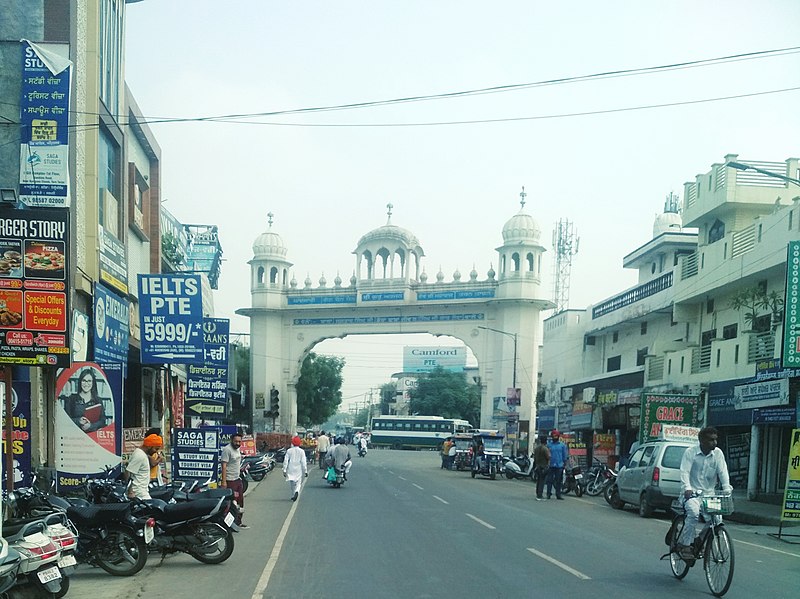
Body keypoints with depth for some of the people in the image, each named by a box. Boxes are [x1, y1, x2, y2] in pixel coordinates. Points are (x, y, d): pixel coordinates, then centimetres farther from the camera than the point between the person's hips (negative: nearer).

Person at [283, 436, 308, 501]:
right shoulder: (301, 451, -5)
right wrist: (305, 471, 0)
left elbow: (285, 461, -4)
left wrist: (284, 470, 0)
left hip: (291, 470, 2)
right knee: (298, 483, 0)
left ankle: (293, 495, 27)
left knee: (292, 483, 17)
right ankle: (297, 491, -28)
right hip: (299, 470, -2)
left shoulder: (289, 451, -2)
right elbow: (303, 462, -5)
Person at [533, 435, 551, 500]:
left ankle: (538, 495, 22)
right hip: (544, 467, -7)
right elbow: (548, 457, -17)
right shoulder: (545, 449, -16)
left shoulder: (536, 448, 7)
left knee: (538, 481, 16)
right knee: (542, 482, -6)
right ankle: (539, 496, -9)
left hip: (537, 466, 7)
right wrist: (549, 451, -3)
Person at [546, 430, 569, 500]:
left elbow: (565, 455, 9)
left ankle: (558, 494, 10)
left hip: (559, 466, 0)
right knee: (549, 480, -2)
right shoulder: (549, 445, 5)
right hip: (551, 465, 0)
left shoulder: (562, 445, 6)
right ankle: (549, 494, 2)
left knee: (558, 481, 5)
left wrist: (564, 463, 3)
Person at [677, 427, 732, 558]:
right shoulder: (690, 452, -5)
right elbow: (684, 472, -14)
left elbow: (723, 472, -3)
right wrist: (687, 488, -31)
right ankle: (685, 545, -18)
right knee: (694, 512, -31)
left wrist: (727, 490, -19)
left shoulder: (718, 453, 4)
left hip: (709, 493, 4)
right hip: (692, 493, -4)